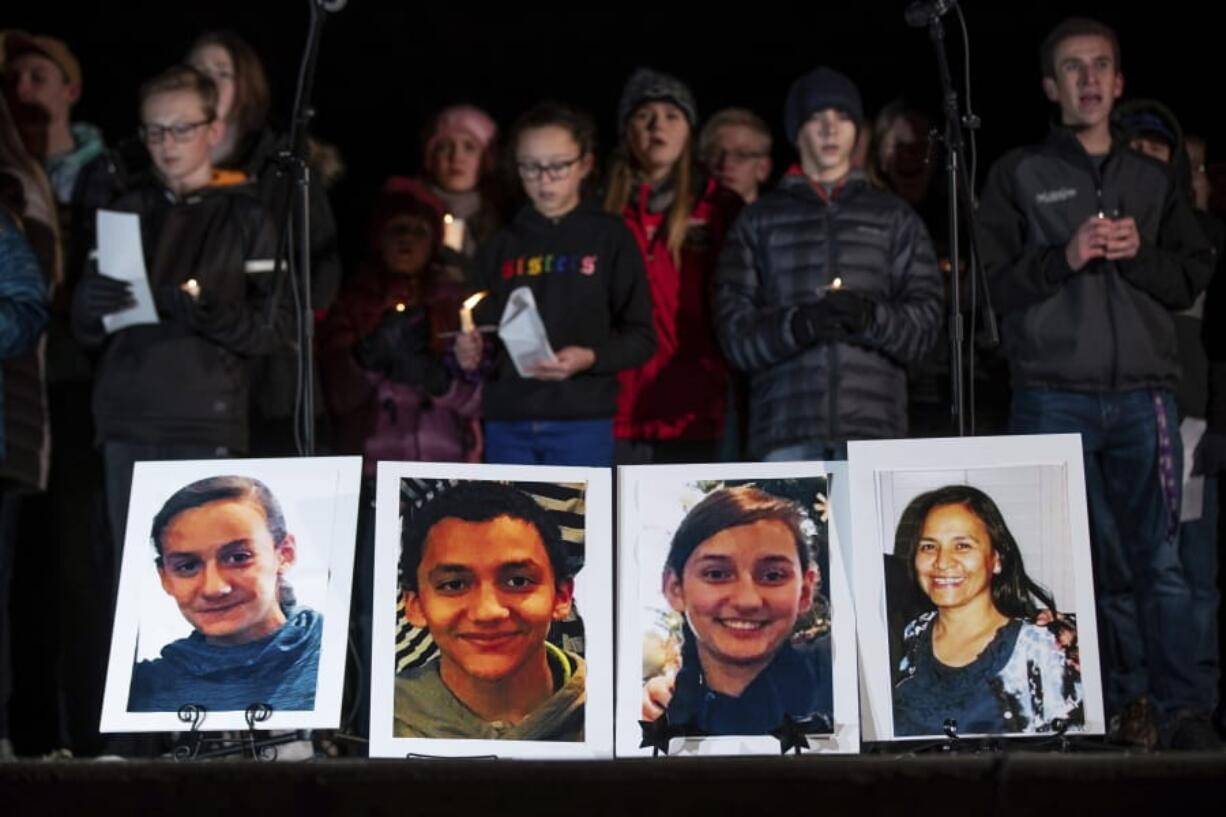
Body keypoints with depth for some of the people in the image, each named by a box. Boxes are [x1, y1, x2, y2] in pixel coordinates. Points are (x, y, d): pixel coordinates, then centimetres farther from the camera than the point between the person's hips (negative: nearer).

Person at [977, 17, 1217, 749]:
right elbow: (997, 283, 1)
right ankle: (1120, 704, 9)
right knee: (1086, 559, 0)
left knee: (1160, 559, -4)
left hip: (1144, 395, 2)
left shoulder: (1154, 180, 17)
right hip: (1054, 398, -1)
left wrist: (1139, 254, -6)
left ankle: (1181, 710, -2)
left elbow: (1193, 279, 11)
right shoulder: (1019, 176, 9)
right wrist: (1067, 256, -13)